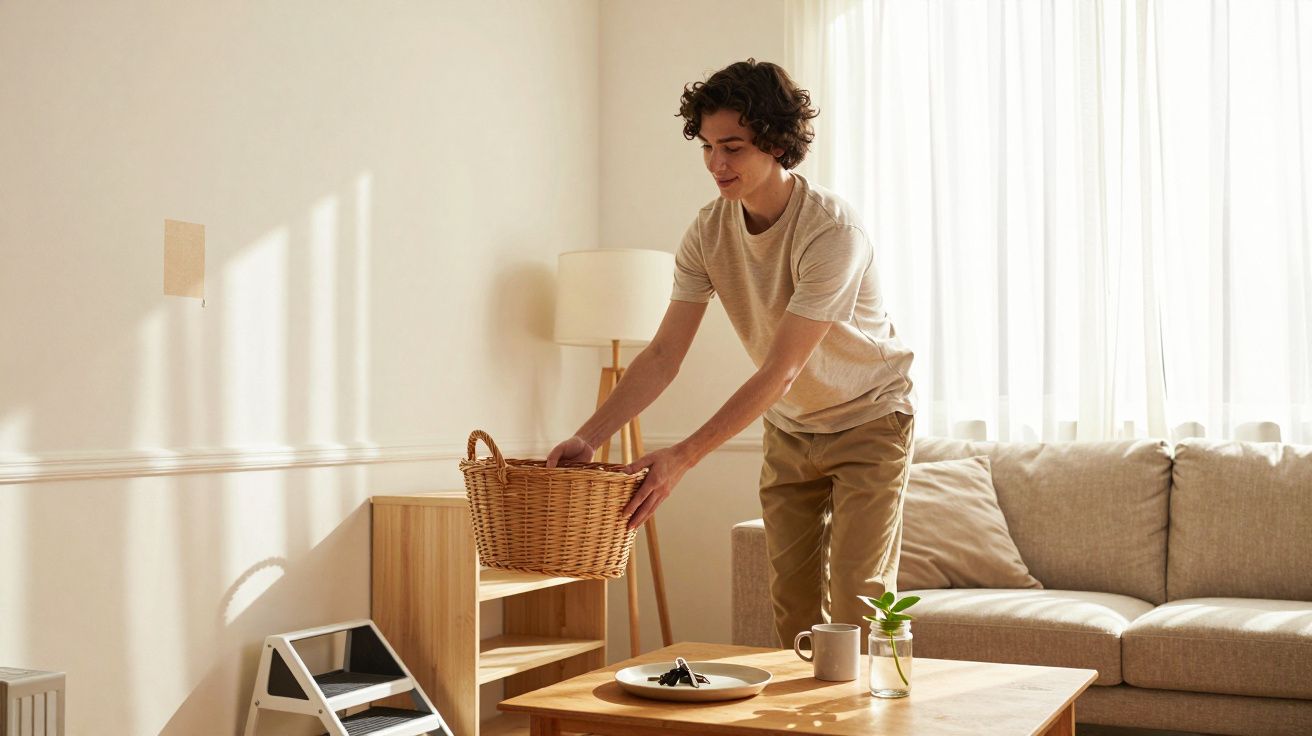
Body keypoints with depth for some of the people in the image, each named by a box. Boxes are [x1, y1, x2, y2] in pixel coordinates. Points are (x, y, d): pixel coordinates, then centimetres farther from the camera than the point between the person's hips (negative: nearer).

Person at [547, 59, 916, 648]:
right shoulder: (708, 232, -12)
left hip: (868, 422, -5)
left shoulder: (832, 232, -30)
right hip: (789, 428, 5)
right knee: (792, 602, 7)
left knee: (856, 599, -9)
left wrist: (683, 457, -39)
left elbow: (779, 373, -33)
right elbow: (663, 354, -11)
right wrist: (589, 436, -24)